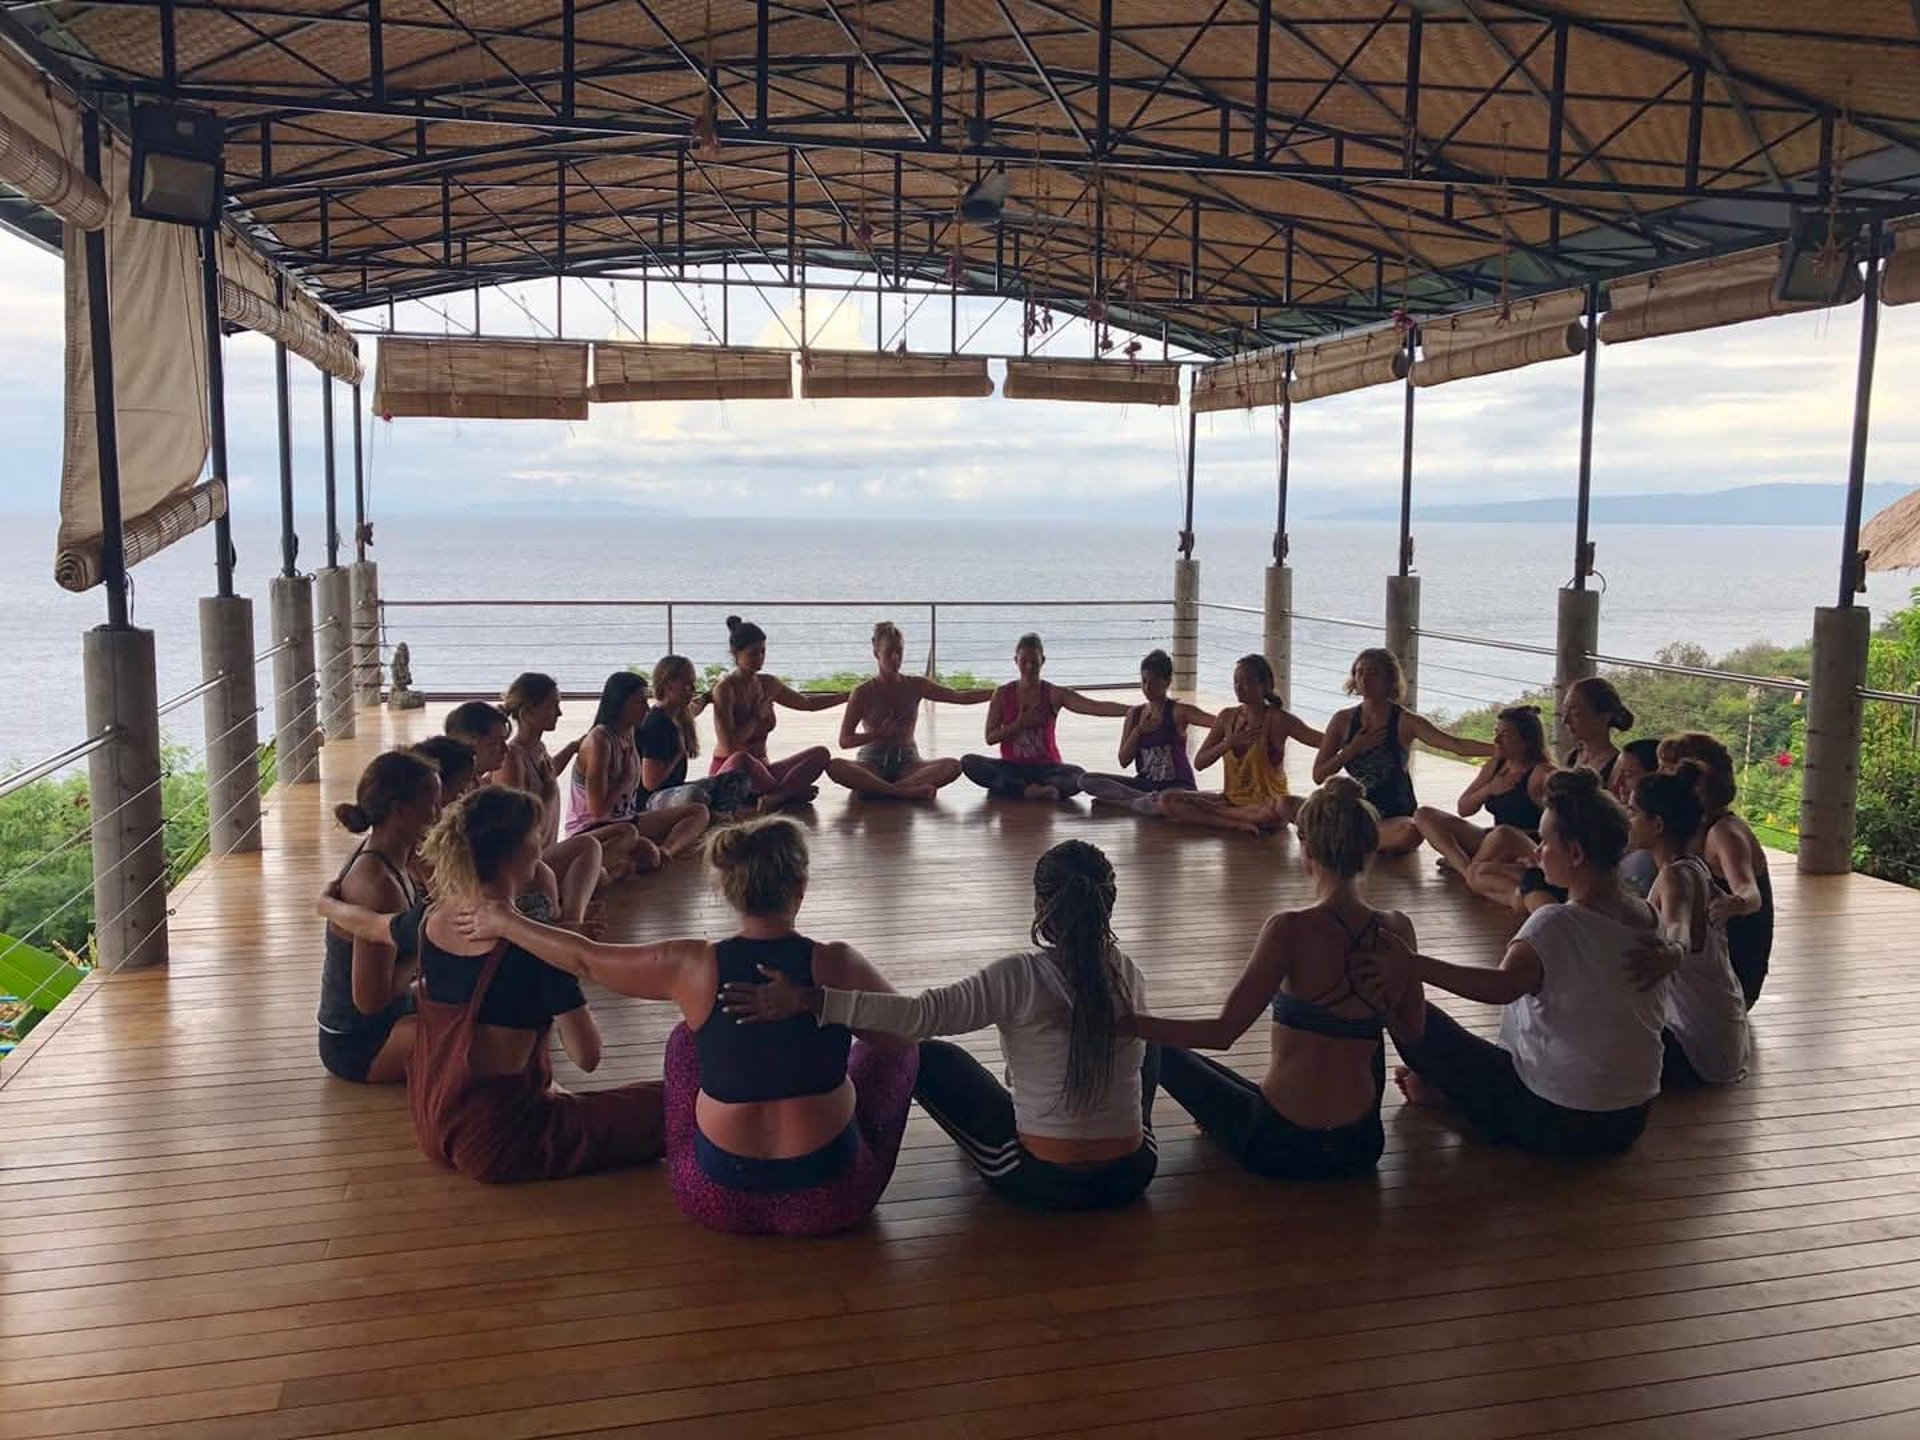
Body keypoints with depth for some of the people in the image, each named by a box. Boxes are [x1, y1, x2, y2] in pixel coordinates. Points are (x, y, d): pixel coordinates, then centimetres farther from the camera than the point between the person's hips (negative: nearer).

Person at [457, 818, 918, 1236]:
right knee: (895, 1047, 21)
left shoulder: (693, 966, -12)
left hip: (717, 1199, 2)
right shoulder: (835, 964, -16)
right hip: (831, 1201, -1)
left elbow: (583, 958, 2)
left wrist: (504, 922, 18)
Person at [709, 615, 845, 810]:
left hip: (761, 769, 7)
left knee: (821, 754, -11)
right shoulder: (725, 689, -14)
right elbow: (729, 745, -23)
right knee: (742, 760, -42)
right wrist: (757, 716, -11)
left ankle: (775, 796, -31)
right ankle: (789, 792, -16)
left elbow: (807, 703, 27)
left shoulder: (769, 684, 7)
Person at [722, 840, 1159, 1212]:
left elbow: (919, 1016, -28)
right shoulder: (1130, 977, -4)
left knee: (925, 1053, 14)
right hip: (1131, 1176, 4)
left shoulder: (1020, 977, -20)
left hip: (1039, 1183, -4)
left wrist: (807, 1001, -31)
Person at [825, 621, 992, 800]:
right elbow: (845, 741, -3)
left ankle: (871, 788, -35)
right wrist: (880, 733, -16)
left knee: (953, 766, -29)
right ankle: (904, 791, -39)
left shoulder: (915, 686, 6)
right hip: (872, 763, -2)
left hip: (906, 762, 2)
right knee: (834, 766, -35)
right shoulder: (863, 692, -2)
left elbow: (959, 697, 4)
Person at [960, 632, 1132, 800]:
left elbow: (1097, 707, -12)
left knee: (1078, 775, -32)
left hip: (1046, 768, -1)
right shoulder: (1003, 694, 1)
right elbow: (990, 737, -1)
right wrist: (1020, 724, -15)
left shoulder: (1054, 694, -2)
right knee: (968, 762, -25)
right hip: (1012, 767, 1)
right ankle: (1028, 791, -32)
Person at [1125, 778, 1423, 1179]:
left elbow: (1222, 1032, -21)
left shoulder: (1291, 930, -20)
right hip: (1361, 1145, 4)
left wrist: (1121, 1021, -18)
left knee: (1161, 1049, 14)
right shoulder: (1396, 930, -7)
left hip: (1279, 1146, -4)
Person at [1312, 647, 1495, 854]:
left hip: (1397, 815, -3)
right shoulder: (1343, 721, 2)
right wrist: (1353, 749, -12)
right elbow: (1318, 775, 1)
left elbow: (1457, 745, -16)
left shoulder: (1405, 722, -7)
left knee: (1411, 832, -39)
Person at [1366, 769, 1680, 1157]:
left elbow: (1503, 986, -42)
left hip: (1554, 1122, -8)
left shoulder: (1557, 925, -25)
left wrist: (1415, 968, -49)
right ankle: (1453, 1085, 26)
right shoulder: (1645, 917, -2)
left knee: (1409, 1010, -2)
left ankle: (1446, 1089, 23)